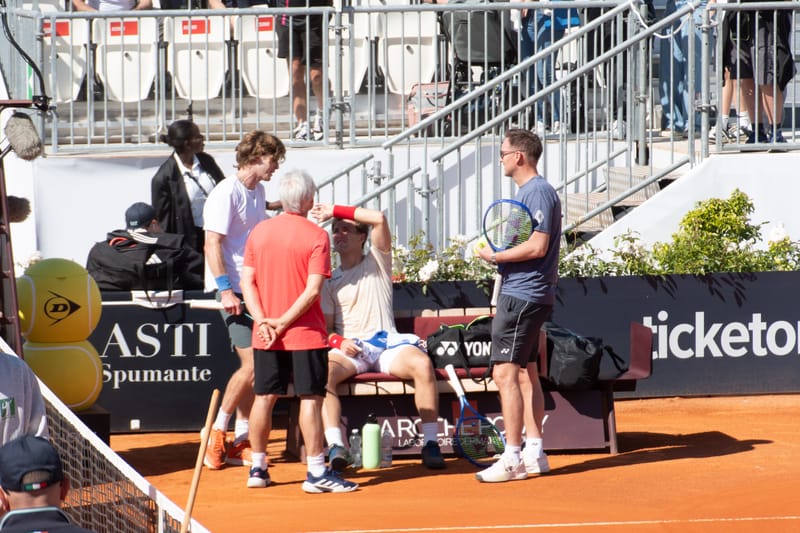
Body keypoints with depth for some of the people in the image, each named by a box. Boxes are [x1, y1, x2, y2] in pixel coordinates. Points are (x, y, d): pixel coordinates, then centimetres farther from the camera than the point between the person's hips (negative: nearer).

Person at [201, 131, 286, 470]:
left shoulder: (257, 190, 13)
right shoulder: (227, 193, -13)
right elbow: (212, 244, -18)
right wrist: (226, 290, -24)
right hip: (233, 291, -9)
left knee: (253, 366, 7)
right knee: (252, 364, -13)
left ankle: (240, 442, 13)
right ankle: (216, 433, -1)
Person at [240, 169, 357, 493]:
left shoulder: (259, 232, 4)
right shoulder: (316, 236, -10)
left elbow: (247, 280, 1)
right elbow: (313, 289, -16)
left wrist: (263, 321, -6)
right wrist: (284, 322, -14)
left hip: (265, 336, 5)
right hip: (305, 333, -5)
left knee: (264, 398, 12)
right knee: (310, 399, -2)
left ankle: (258, 469, 19)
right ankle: (316, 473, -3)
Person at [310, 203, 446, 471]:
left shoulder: (377, 262, 14)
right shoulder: (330, 281, 18)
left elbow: (379, 219, -1)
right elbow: (325, 327, 12)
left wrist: (335, 210, 0)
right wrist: (339, 341, -11)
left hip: (387, 345, -1)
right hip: (349, 349, 1)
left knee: (422, 363, -33)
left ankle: (430, 444, -27)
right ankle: (336, 447, -40)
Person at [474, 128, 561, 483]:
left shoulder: (539, 192, -14)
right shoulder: (526, 192, 18)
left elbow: (537, 246, -21)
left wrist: (495, 256, -13)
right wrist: (498, 256, 8)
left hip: (523, 297, -11)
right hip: (521, 295, 11)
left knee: (505, 373, -12)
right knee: (525, 373, 12)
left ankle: (512, 459, -12)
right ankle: (534, 453, 16)